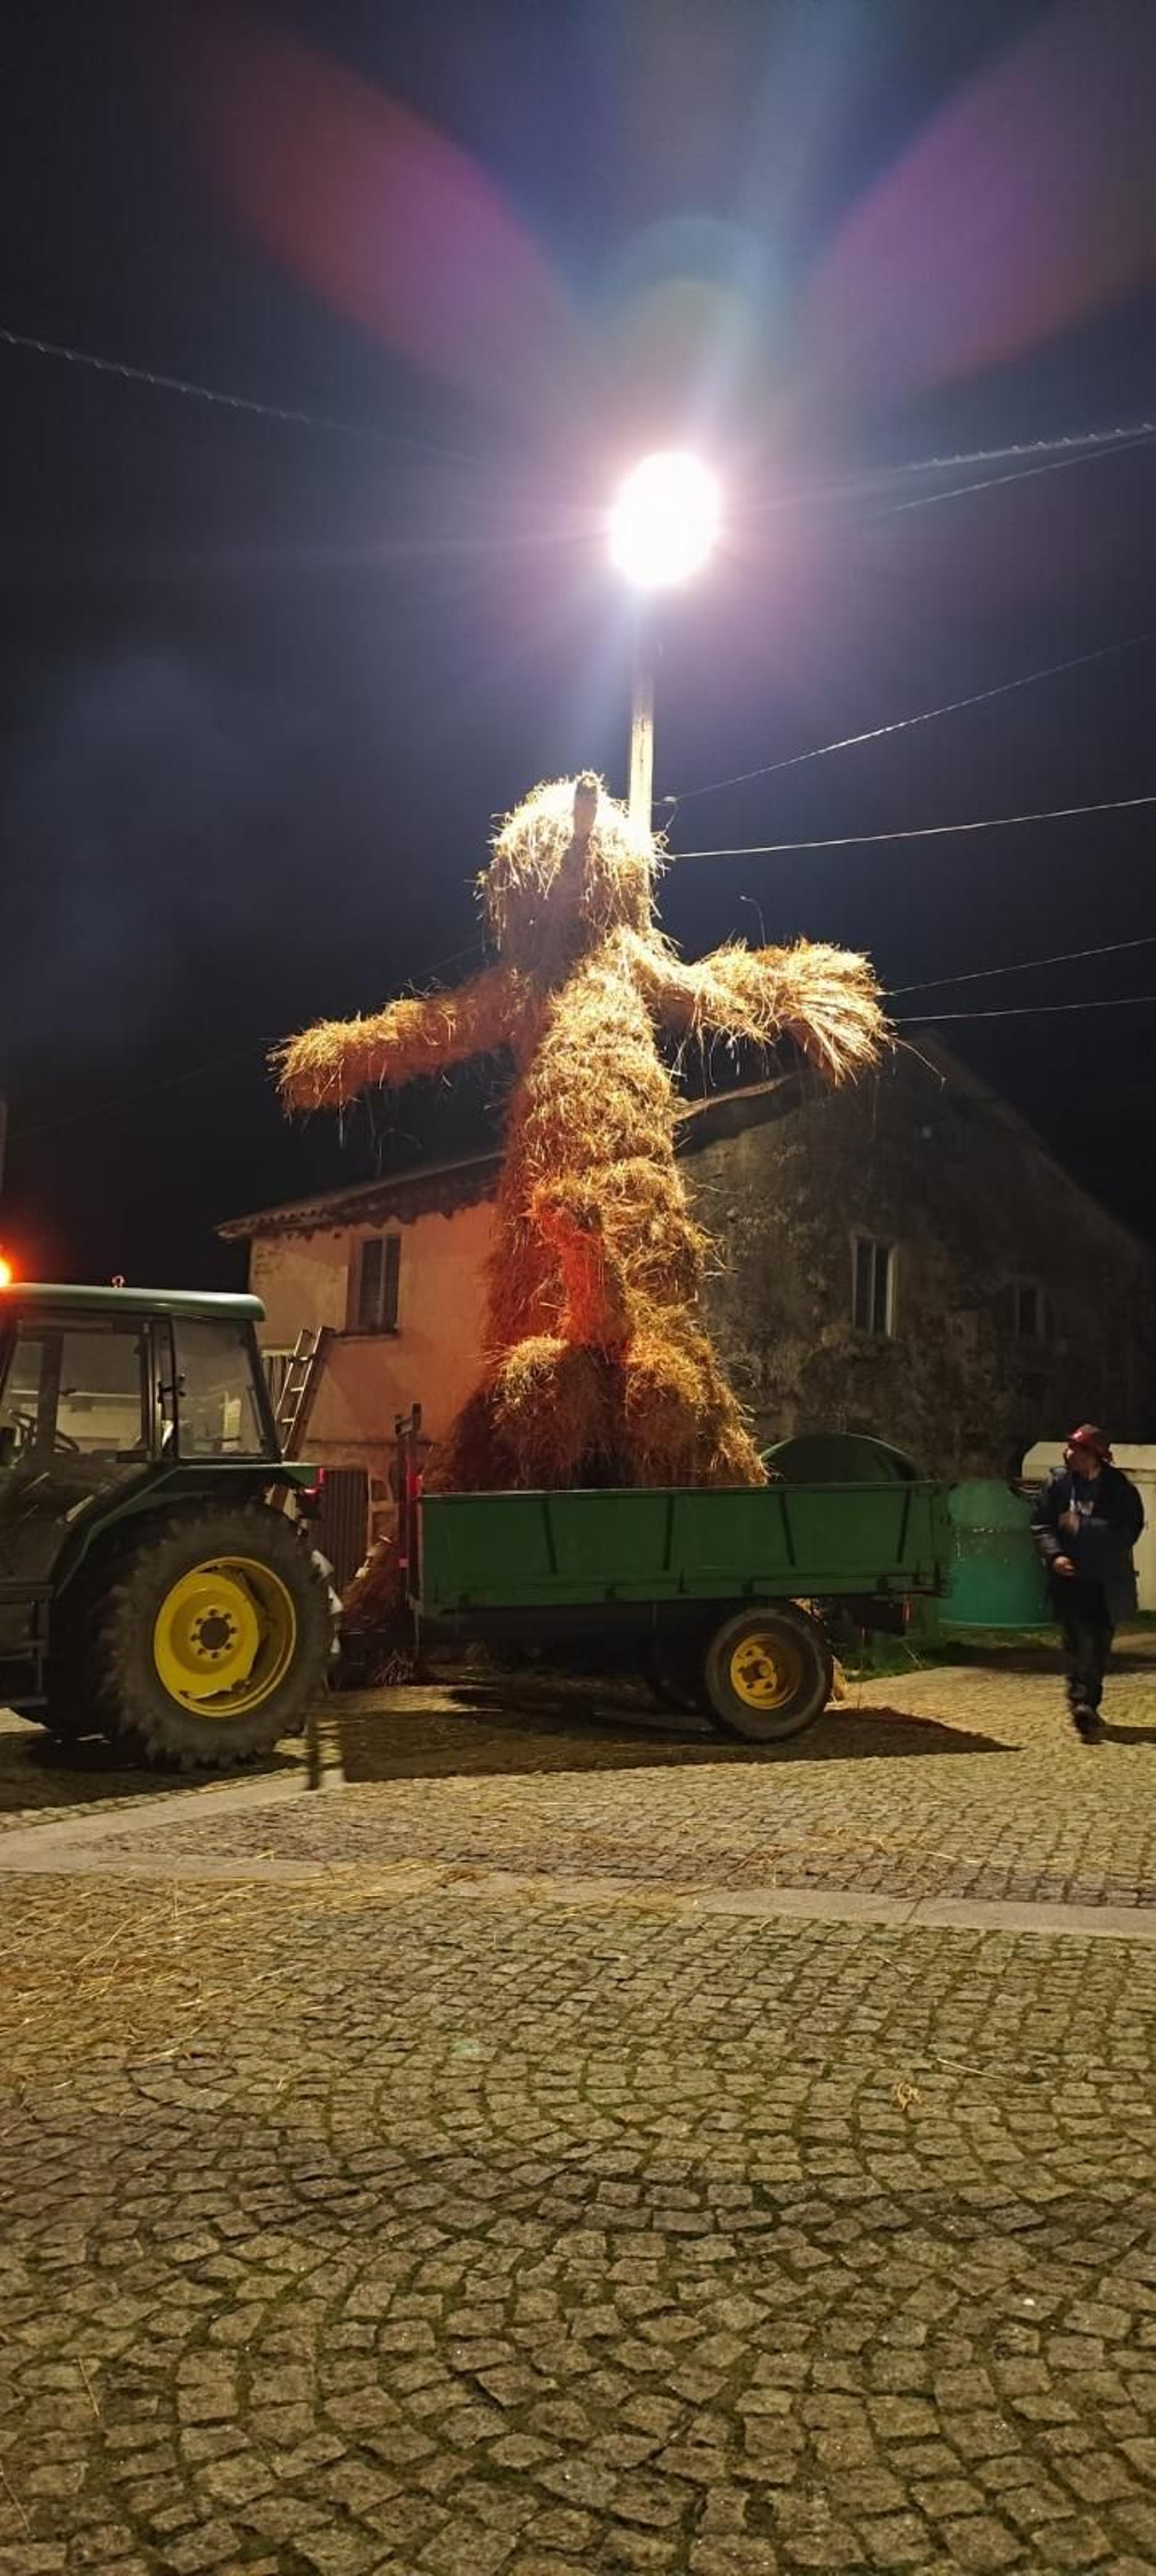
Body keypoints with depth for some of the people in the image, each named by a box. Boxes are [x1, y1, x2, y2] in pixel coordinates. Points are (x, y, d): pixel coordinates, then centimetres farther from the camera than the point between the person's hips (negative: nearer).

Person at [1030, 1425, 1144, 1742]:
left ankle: (1087, 1706, 24)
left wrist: (1081, 1525, -19)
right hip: (1069, 1577, -1)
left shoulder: (1120, 1489, -6)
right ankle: (1082, 1704, -14)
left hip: (1106, 1583, 1)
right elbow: (1040, 1524, 2)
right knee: (1079, 1643, -13)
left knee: (1099, 1646, 10)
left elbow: (1128, 1532, -14)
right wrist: (1054, 1555, -15)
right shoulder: (1057, 1483, -1)